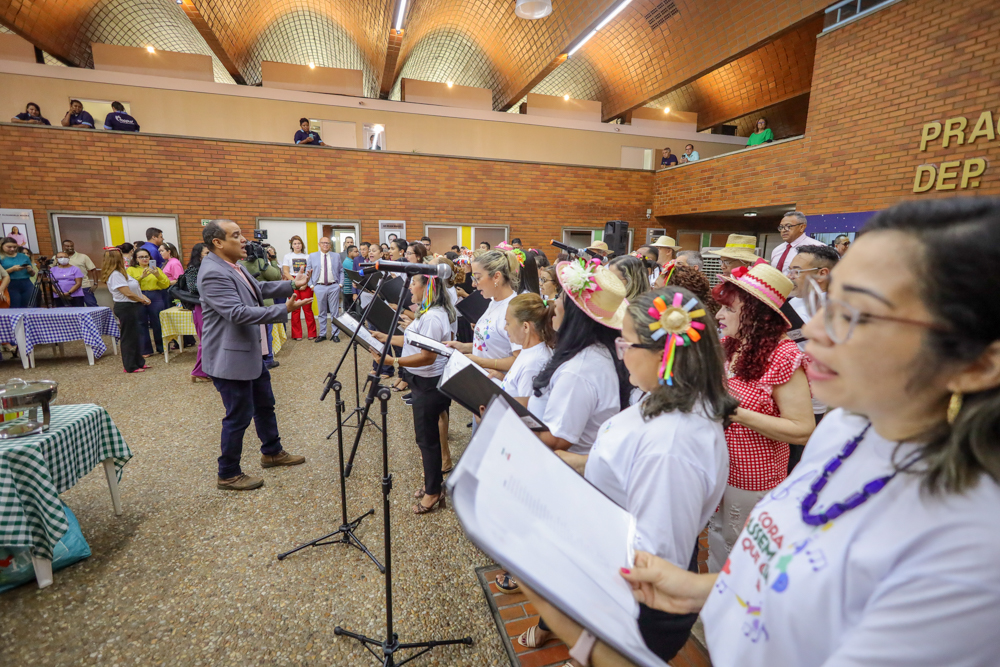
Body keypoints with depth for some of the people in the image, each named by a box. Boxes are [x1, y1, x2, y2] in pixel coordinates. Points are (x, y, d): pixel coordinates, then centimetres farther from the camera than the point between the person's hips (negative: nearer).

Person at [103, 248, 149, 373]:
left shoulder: (121, 272, 12)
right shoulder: (115, 275, -18)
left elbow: (135, 288, 13)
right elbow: (128, 293, -21)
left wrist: (143, 298, -1)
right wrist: (143, 300, -9)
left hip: (132, 306, 10)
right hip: (125, 308, -10)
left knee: (135, 335, 17)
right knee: (129, 337, 0)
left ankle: (139, 362, 28)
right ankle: (130, 366, 9)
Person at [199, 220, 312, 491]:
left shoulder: (233, 265, 8)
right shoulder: (213, 273, -23)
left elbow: (258, 289, 19)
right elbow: (238, 313, -31)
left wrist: (292, 284, 9)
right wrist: (284, 310, -33)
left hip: (251, 352, 10)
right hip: (231, 357, -10)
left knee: (265, 404, 21)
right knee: (239, 416, 2)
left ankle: (272, 452, 39)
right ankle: (228, 475, 21)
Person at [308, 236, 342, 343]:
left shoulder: (336, 256, 8)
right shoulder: (313, 256, 7)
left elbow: (341, 271, 10)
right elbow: (308, 271, 9)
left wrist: (340, 284, 0)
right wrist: (311, 285, 0)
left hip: (333, 286, 0)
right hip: (319, 287, 0)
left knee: (335, 312, 2)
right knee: (322, 313, 7)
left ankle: (335, 334, 10)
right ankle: (322, 334, 16)